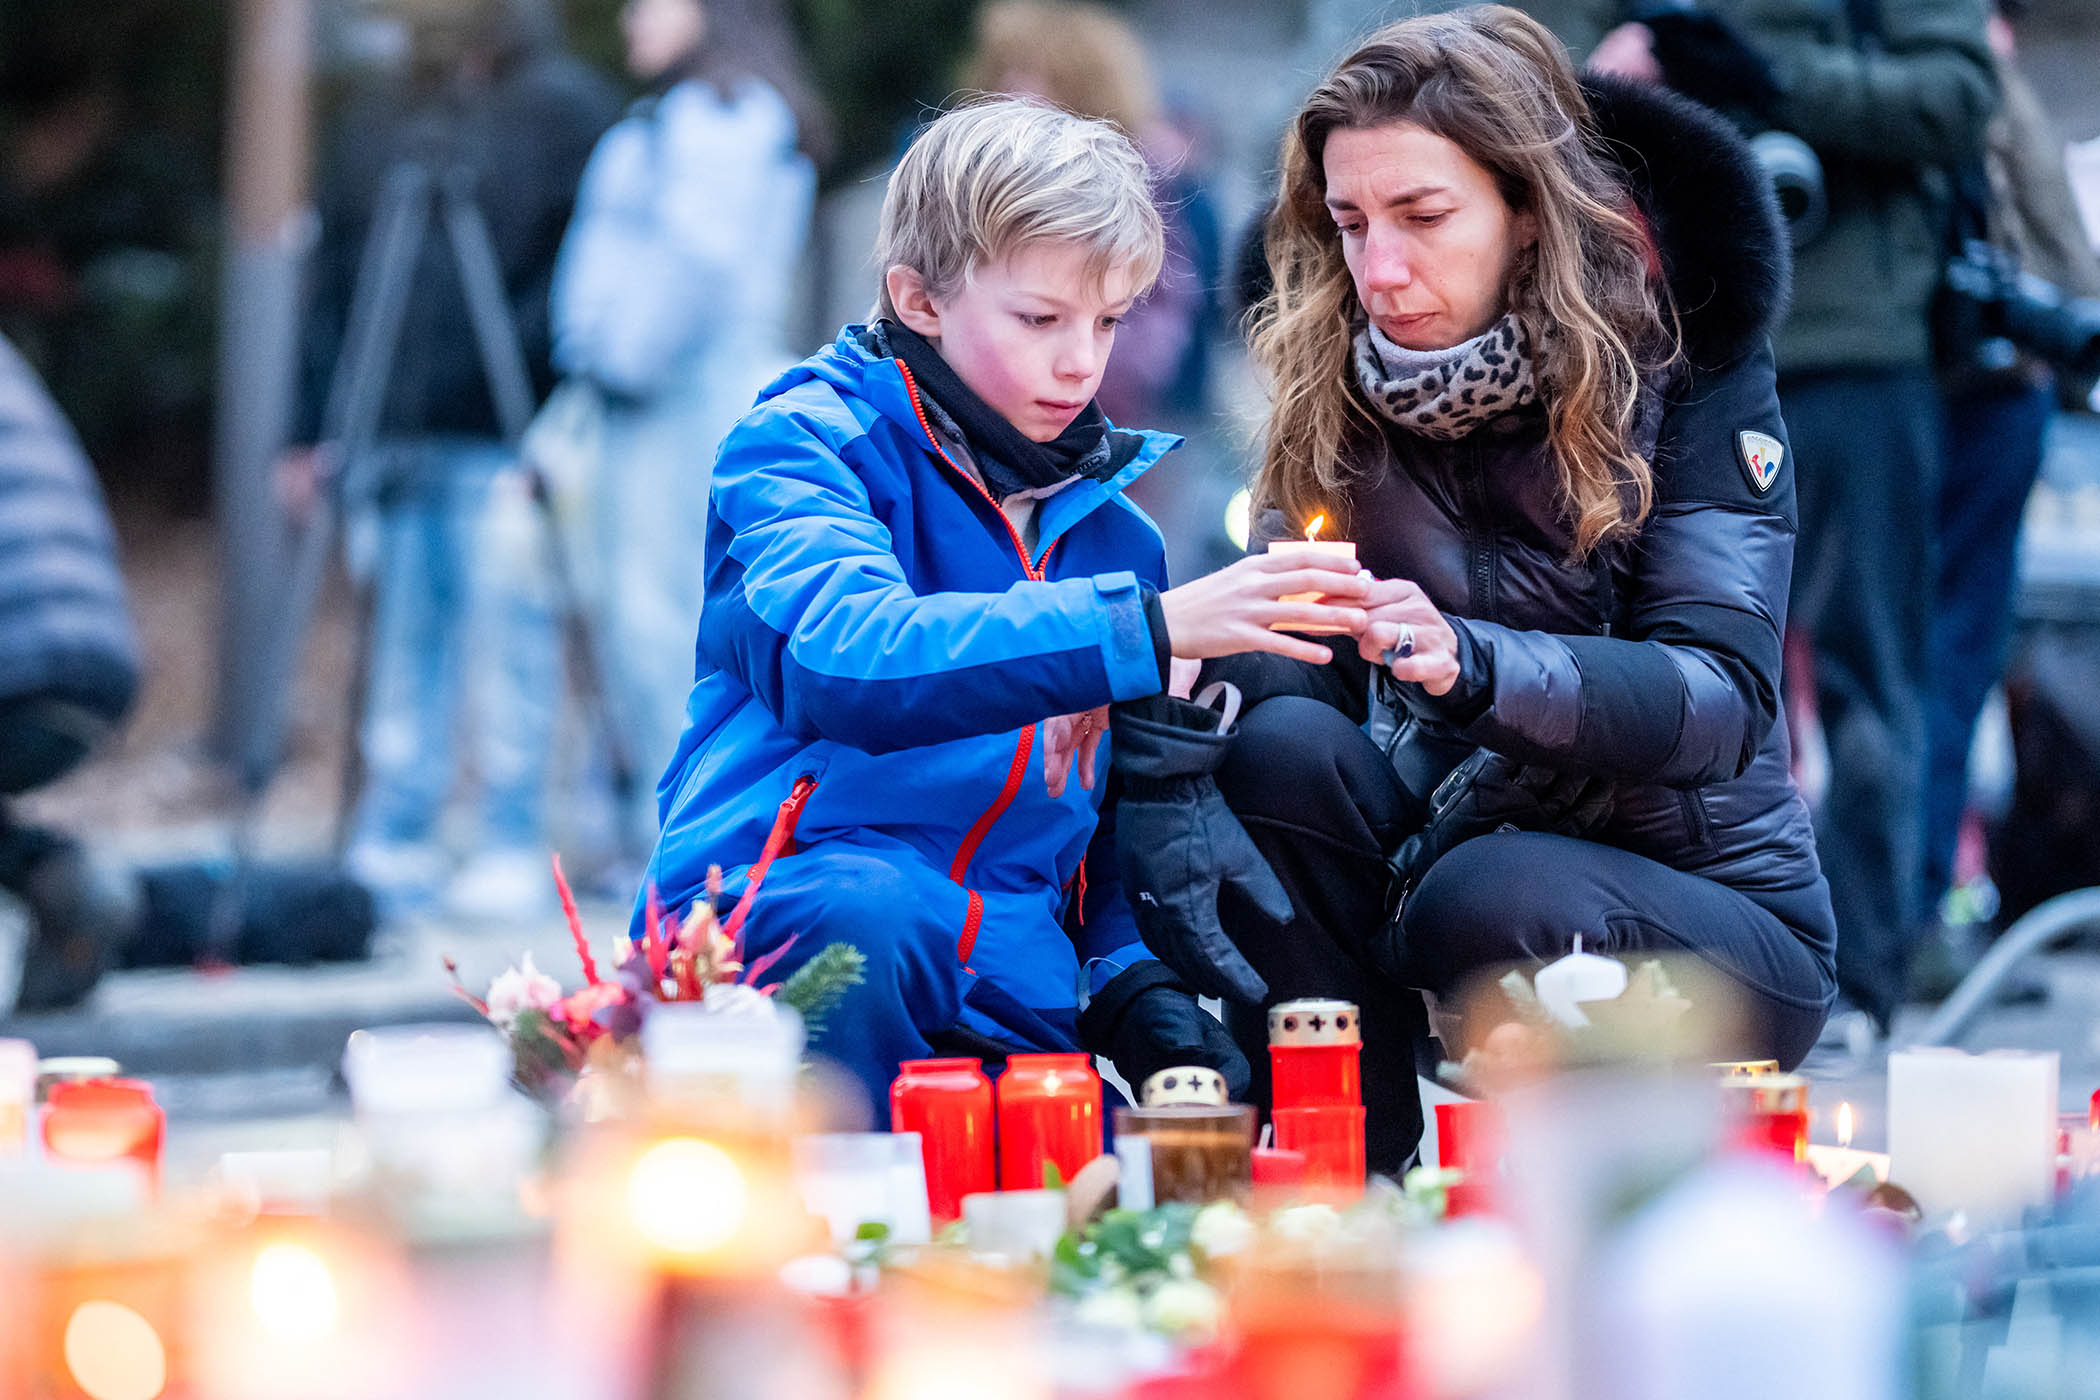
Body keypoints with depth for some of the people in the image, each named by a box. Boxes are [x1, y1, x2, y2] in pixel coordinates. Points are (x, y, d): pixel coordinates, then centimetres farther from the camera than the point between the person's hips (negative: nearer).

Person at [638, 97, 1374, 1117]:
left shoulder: (1113, 526, 18)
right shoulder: (803, 442, -3)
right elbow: (847, 658, -25)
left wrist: (1138, 983, 2)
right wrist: (1150, 625, -32)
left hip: (1009, 1001, 5)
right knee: (872, 915, -39)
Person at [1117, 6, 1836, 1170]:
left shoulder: (1687, 366, -11)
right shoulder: (1335, 389, -1)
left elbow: (1723, 695, -21)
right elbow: (1295, 669, -5)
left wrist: (1471, 664, -39)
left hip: (1705, 917, -3)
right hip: (1439, 845, 4)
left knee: (1488, 904, -34)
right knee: (1274, 754, -25)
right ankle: (1373, 1186, -17)